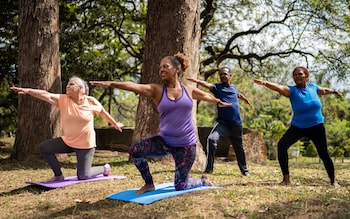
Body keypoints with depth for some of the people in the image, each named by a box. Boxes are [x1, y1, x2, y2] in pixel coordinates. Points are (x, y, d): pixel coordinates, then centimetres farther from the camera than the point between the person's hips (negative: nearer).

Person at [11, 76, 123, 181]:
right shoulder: (63, 100, -10)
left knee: (83, 176, -2)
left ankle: (105, 168, 29)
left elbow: (103, 112, 5)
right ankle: (59, 175, 7)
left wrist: (115, 124, 18)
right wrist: (27, 90, -41)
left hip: (86, 144, -4)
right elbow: (46, 95, -26)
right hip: (67, 141, 4)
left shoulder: (91, 102, -13)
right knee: (44, 147, -9)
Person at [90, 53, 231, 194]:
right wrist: (110, 84, -36)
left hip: (186, 145, -1)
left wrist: (219, 102, 41)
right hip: (164, 141, 1)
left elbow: (206, 95, 22)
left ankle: (203, 181, 34)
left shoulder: (189, 90, 1)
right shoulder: (156, 90, -4)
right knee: (134, 151, -20)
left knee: (181, 186, 0)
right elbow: (133, 86, -21)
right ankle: (149, 184, 4)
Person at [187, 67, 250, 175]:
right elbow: (207, 85, -24)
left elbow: (239, 95, 33)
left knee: (239, 148, 15)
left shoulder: (233, 88, 9)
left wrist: (246, 100, 53)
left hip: (236, 124, 3)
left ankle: (244, 169, 37)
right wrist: (197, 81, -45)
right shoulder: (217, 87, -3)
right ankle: (208, 169, -17)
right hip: (222, 122, -3)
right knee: (212, 140, -26)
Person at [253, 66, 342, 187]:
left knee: (324, 154, 7)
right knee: (282, 145, -22)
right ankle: (286, 179, -12)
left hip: (316, 127, 2)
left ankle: (333, 180, 30)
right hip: (298, 127, -2)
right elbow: (279, 87, -35)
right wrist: (265, 83, -55)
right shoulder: (292, 90, -13)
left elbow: (324, 90, 22)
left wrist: (334, 91, 42)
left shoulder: (312, 87, -3)